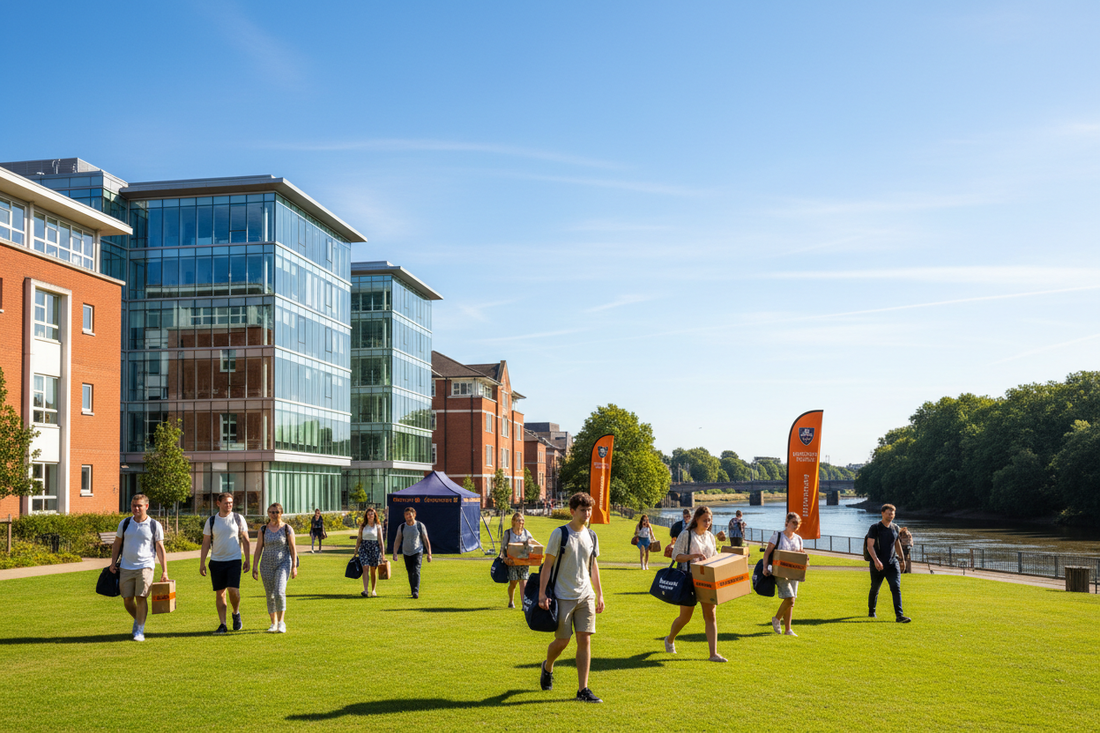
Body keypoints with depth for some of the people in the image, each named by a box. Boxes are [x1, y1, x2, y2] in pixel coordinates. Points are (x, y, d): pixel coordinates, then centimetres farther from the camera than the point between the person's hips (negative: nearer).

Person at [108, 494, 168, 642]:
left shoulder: (154, 525, 0)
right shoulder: (124, 524, 8)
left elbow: (160, 549, 1)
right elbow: (117, 544, 16)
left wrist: (164, 571, -3)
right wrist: (113, 563, 5)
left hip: (145, 566, -3)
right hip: (126, 567, 3)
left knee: (141, 598, -9)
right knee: (127, 600, 5)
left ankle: (139, 630, 3)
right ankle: (138, 620, 32)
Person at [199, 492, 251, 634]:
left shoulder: (238, 519, 2)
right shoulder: (211, 521, 4)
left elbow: (245, 540, 6)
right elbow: (206, 543, 8)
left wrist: (247, 560, 2)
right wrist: (202, 563, 3)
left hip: (234, 560, -2)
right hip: (216, 561, 2)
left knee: (233, 590, -14)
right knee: (219, 593, 4)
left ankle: (236, 613, 14)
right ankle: (222, 624, 12)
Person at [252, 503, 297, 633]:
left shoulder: (287, 529, -2)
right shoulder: (263, 530, 4)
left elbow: (293, 548, -1)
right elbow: (258, 549, 4)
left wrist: (294, 566, -5)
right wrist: (255, 566, 0)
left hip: (283, 563, -3)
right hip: (267, 565, 3)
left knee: (280, 592, -19)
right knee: (270, 595, 7)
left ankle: (281, 622, -11)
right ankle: (274, 623, 20)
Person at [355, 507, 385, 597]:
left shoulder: (378, 526, 4)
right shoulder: (362, 526, 7)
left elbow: (381, 540, 3)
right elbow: (359, 538, 11)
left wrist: (382, 552, -3)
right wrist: (356, 550, 9)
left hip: (375, 547, 0)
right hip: (364, 547, 0)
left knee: (374, 570, 5)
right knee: (365, 567, -14)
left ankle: (373, 590, 17)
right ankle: (365, 590, -22)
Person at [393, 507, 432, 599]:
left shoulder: (420, 525, -3)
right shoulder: (402, 527, 3)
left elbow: (426, 540, 1)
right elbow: (397, 541, 5)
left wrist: (429, 554, -2)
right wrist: (395, 553, -3)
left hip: (418, 552, -3)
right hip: (406, 553, 3)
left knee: (416, 571, -17)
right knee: (410, 573, 8)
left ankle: (416, 591, -24)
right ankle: (413, 591, 20)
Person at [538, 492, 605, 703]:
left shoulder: (591, 536, 8)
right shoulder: (560, 534, -8)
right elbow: (547, 565, -7)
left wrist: (599, 594, 15)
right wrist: (542, 594, -13)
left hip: (586, 596, 4)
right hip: (563, 596, -4)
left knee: (585, 640, -3)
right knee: (562, 641, 3)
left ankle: (583, 690, 1)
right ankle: (547, 668, 35)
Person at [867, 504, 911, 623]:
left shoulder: (895, 528, 7)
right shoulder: (875, 527, -9)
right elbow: (870, 546, -18)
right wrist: (876, 560, -31)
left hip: (892, 564, 3)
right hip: (878, 565, -3)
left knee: (896, 588, -13)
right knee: (875, 589, 12)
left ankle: (899, 615, -20)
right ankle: (871, 612, 35)